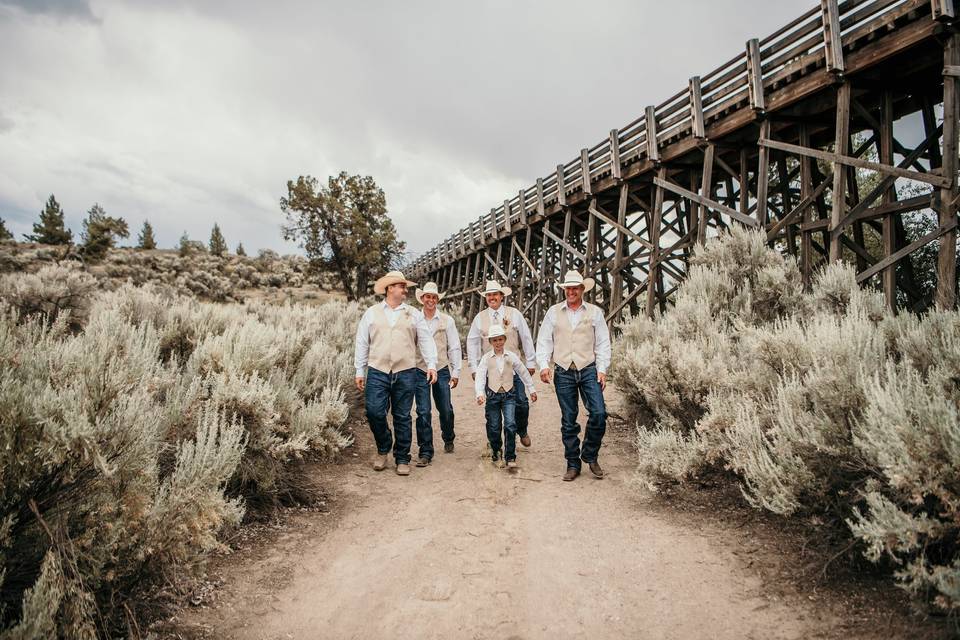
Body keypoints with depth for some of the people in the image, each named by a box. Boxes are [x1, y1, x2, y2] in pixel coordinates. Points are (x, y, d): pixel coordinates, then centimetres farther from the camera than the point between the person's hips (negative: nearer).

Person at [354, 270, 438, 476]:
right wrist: (360, 371, 6)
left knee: (402, 417, 4)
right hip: (377, 372, 0)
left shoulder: (414, 314, 10)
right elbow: (362, 343, 10)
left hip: (405, 374, 0)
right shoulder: (371, 313, 9)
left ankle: (402, 459, 16)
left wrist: (431, 364, -7)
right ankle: (383, 449, 19)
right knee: (374, 413, -7)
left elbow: (426, 341, 6)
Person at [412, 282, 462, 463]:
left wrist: (456, 372, 4)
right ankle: (425, 452, 4)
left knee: (446, 409, 7)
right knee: (423, 412, -4)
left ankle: (448, 440, 35)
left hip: (441, 370, 1)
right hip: (420, 371, -1)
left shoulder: (447, 321, 5)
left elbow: (454, 347, 7)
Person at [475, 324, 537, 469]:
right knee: (494, 427, 5)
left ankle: (510, 457, -4)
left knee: (510, 425, -12)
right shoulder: (486, 358, 0)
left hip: (508, 394, 0)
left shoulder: (511, 356, 4)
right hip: (492, 395, 0)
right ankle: (496, 454, 25)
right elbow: (479, 376, -9)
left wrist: (531, 389, 17)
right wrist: (480, 393, -23)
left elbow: (524, 373, 14)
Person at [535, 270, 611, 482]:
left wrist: (602, 370, -2)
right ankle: (573, 464, 15)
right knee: (568, 420, 5)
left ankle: (590, 456, 10)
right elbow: (544, 341, 6)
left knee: (599, 413, -12)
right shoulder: (553, 312, 8)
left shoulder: (595, 312, 7)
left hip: (589, 370, 0)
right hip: (563, 373, 1)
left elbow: (603, 343, 6)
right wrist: (544, 365, -7)